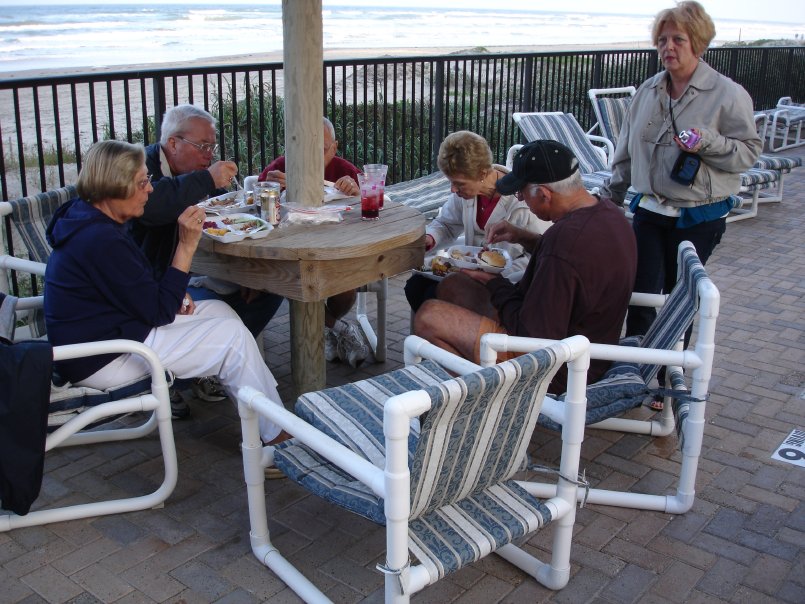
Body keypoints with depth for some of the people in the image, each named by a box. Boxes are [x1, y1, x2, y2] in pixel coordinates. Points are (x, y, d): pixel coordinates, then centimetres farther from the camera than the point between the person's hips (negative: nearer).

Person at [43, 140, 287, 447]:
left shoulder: (89, 218, 7)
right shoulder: (101, 241, -26)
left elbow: (140, 290, 18)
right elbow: (158, 312, -21)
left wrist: (174, 294, -2)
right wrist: (187, 246, -22)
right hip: (102, 361, -10)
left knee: (220, 310, 9)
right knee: (233, 336, -11)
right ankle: (277, 433, 2)